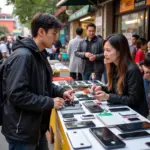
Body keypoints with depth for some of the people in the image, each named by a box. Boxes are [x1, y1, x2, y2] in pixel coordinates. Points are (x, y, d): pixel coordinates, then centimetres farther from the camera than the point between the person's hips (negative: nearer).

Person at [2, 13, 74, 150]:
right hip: (22, 132, -9)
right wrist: (50, 103, -22)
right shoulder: (22, 56, -24)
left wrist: (61, 92, 2)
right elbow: (17, 95, -29)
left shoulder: (40, 55, 9)